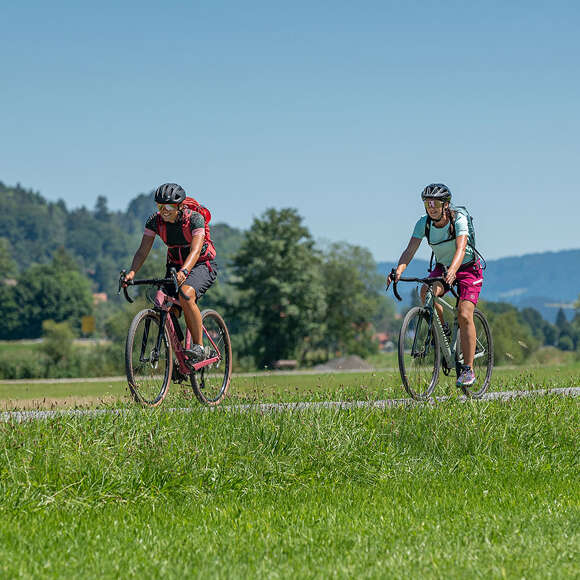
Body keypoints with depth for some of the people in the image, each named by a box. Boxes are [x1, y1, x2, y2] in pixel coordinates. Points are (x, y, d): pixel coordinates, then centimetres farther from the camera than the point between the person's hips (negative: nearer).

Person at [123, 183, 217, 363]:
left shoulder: (195, 218, -24)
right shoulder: (155, 221, -11)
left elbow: (195, 250, -37)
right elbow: (143, 250, -15)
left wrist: (184, 271, -55)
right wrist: (132, 272, -33)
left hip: (202, 265, -6)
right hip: (175, 265, 6)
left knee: (185, 295, -34)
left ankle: (198, 347, -26)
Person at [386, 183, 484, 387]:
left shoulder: (459, 219, -25)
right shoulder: (424, 223, -14)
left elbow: (461, 248, -39)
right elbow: (411, 249, -23)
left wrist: (452, 271, -58)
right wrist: (398, 271, -43)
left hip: (468, 268, -4)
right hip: (442, 267, 4)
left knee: (464, 315, -20)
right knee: (426, 292, -30)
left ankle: (468, 370, -16)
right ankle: (443, 329, -4)